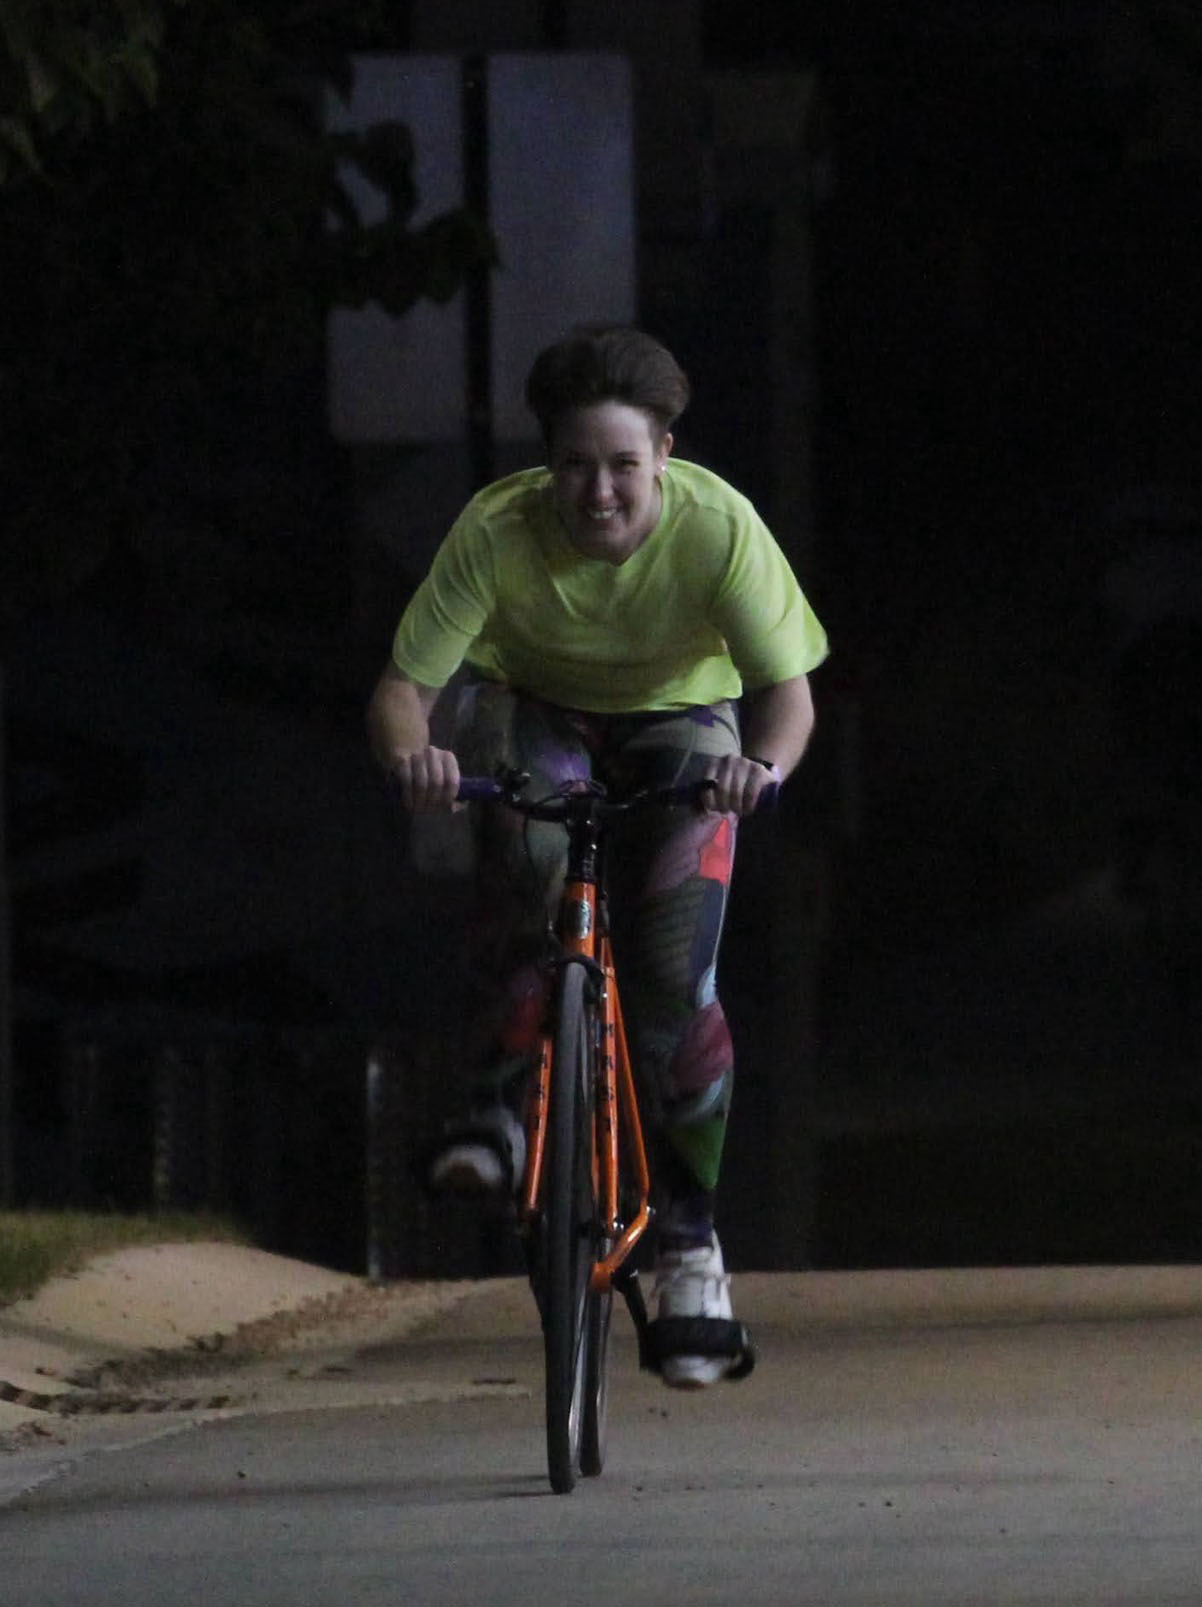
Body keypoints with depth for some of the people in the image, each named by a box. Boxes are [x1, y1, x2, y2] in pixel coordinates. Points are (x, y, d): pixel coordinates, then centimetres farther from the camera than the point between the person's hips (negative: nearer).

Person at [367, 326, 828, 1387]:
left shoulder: (718, 527, -31)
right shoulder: (498, 533, -30)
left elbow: (789, 689, -32)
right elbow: (404, 683, -30)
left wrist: (763, 765, -55)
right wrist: (409, 752, -53)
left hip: (679, 723, 0)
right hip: (536, 708, 0)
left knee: (675, 984, -15)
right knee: (529, 849, -36)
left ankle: (691, 1243, 0)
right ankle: (503, 1107, -26)